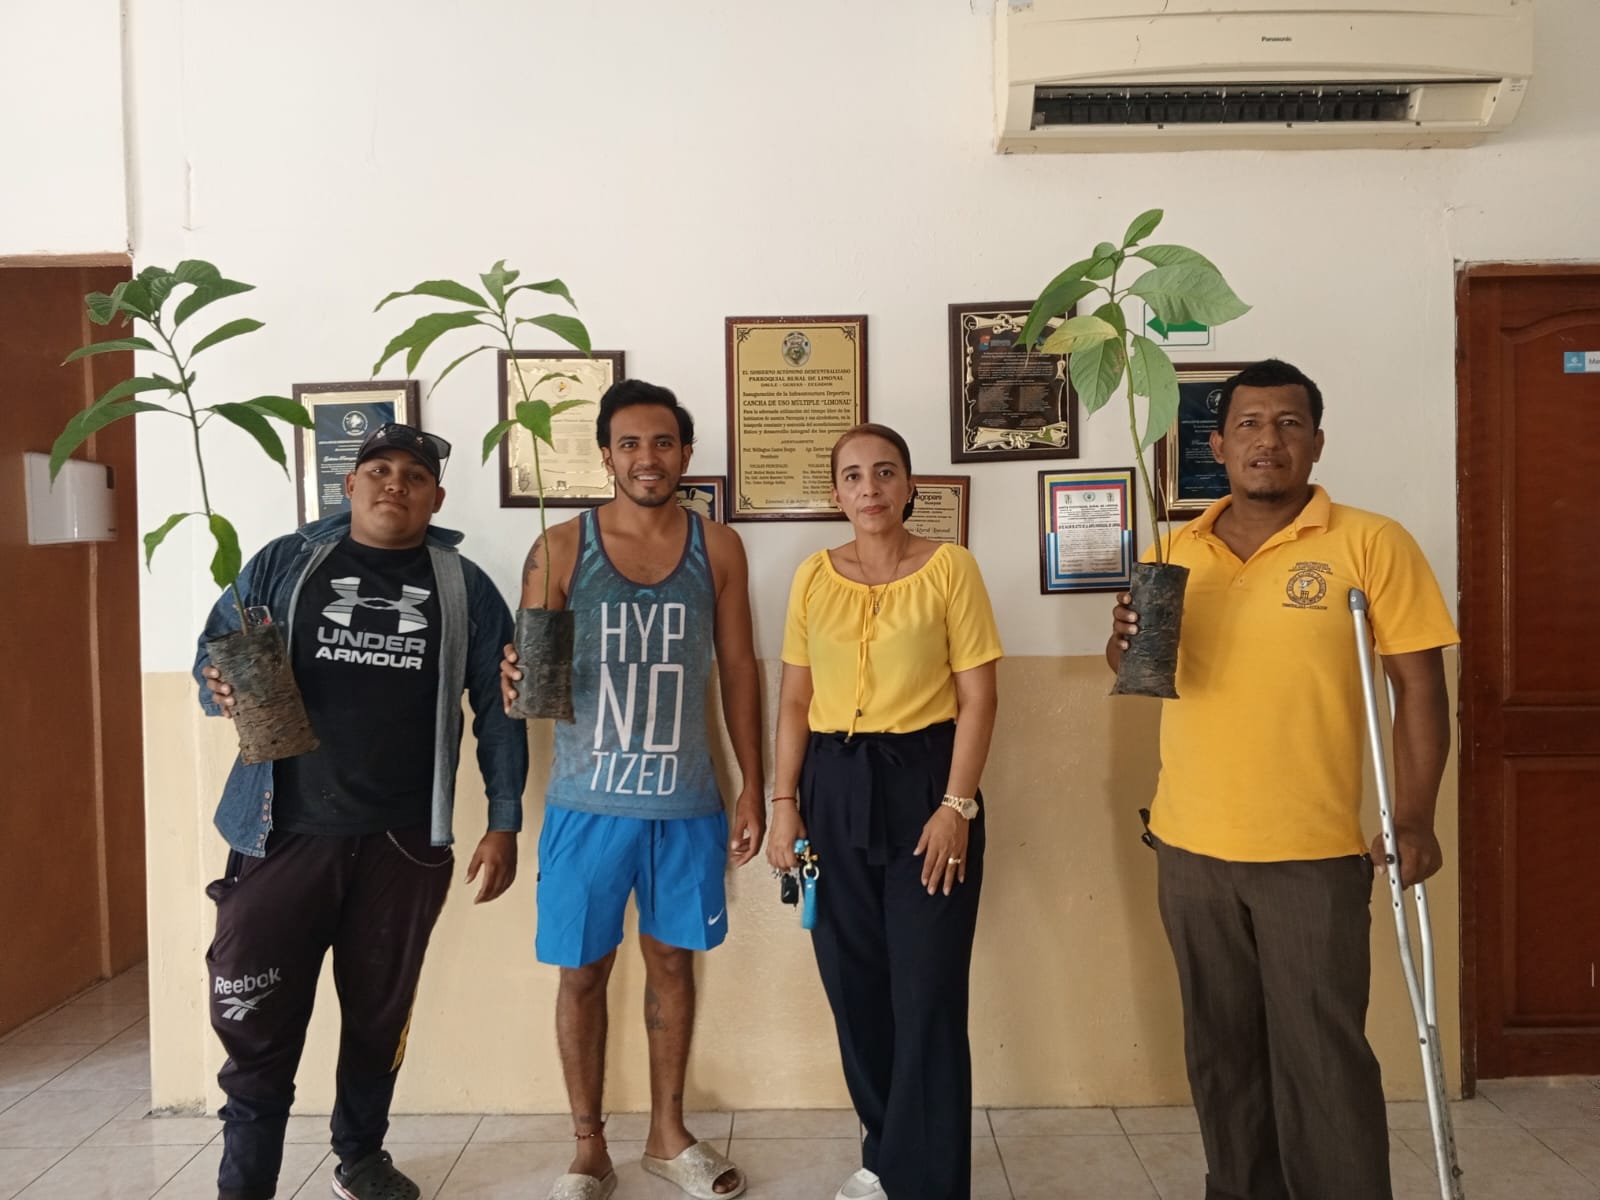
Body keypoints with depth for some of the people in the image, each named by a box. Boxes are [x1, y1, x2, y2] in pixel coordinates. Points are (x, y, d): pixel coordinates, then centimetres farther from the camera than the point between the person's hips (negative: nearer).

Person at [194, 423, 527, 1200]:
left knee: (379, 1012, 15)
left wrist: (504, 822, 1)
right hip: (283, 834, -1)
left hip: (403, 842, 1)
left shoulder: (465, 587, 4)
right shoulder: (284, 563, 4)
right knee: (255, 1020, 2)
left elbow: (498, 708, 5)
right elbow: (210, 658, 7)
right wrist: (221, 690, -17)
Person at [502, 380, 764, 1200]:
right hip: (588, 800, -1)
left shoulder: (718, 548, 1)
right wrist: (518, 683, -28)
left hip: (686, 802, 2)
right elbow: (527, 672, -3)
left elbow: (738, 668, 6)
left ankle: (668, 1133, 34)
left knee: (673, 960, 14)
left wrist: (752, 788, 5)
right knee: (583, 972, 8)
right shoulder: (560, 549, -4)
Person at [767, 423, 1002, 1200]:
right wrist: (784, 802, 3)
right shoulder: (812, 577, 6)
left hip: (923, 780, -4)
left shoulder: (949, 568, -4)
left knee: (927, 992, 2)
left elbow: (978, 697, -6)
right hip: (834, 786, 4)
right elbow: (794, 700, 9)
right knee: (852, 984, 13)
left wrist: (956, 805, -12)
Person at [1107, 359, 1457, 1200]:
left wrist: (1414, 818, -12)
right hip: (1190, 847, 4)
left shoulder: (1369, 544, -5)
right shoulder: (1174, 553, 6)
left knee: (1320, 1054, 3)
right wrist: (1123, 643, -8)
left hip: (1314, 852, -4)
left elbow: (1418, 685, -5)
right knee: (1221, 1050, 16)